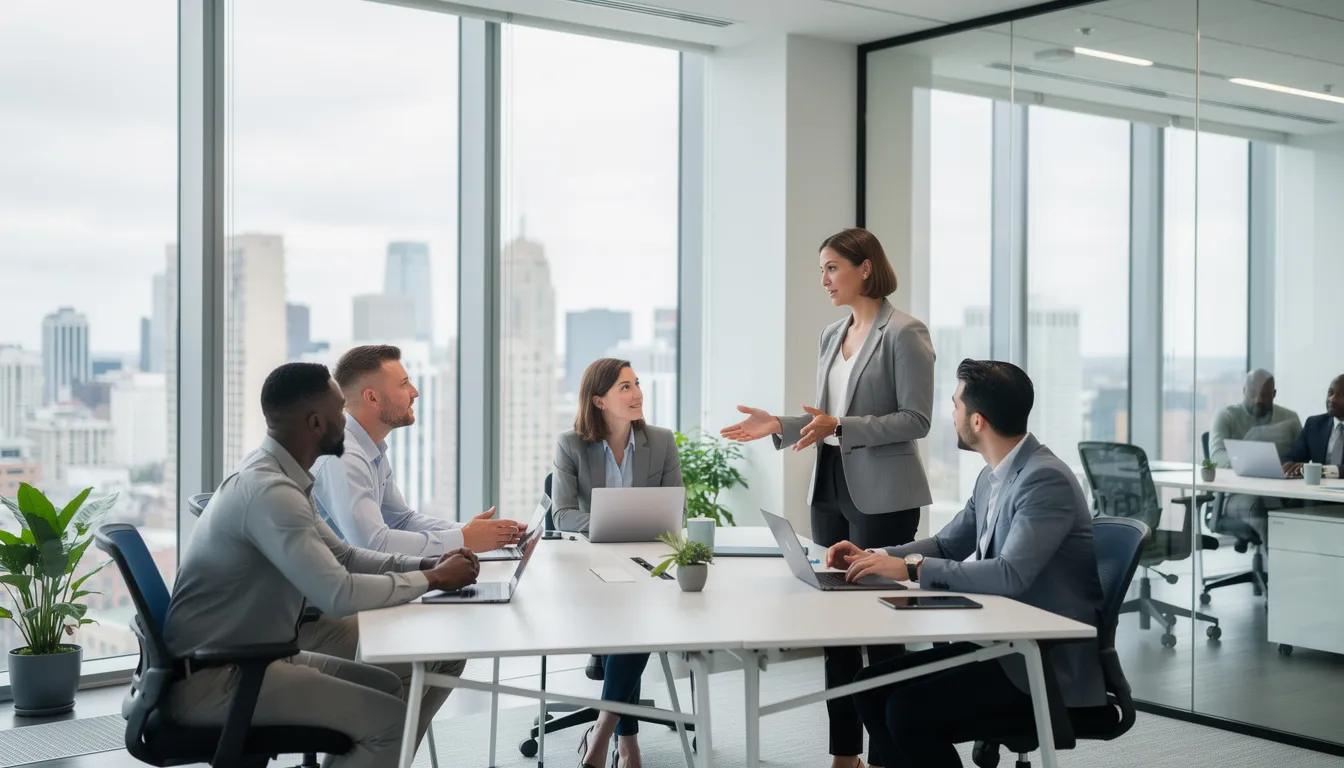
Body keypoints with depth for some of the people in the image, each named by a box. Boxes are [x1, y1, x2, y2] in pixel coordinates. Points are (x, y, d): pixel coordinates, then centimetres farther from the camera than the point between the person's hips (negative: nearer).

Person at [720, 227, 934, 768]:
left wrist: (840, 427, -24)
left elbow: (915, 419, -15)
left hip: (881, 496, -8)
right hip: (830, 490, 8)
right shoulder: (833, 334, 13)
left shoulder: (904, 334, -9)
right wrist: (780, 426, 4)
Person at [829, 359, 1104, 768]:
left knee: (909, 708, -21)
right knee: (872, 686, -1)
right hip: (1001, 642, 9)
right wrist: (870, 556, 3)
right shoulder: (992, 477, 9)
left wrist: (912, 568, -24)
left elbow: (1010, 575, -29)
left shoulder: (1046, 479, -20)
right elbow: (946, 545, 19)